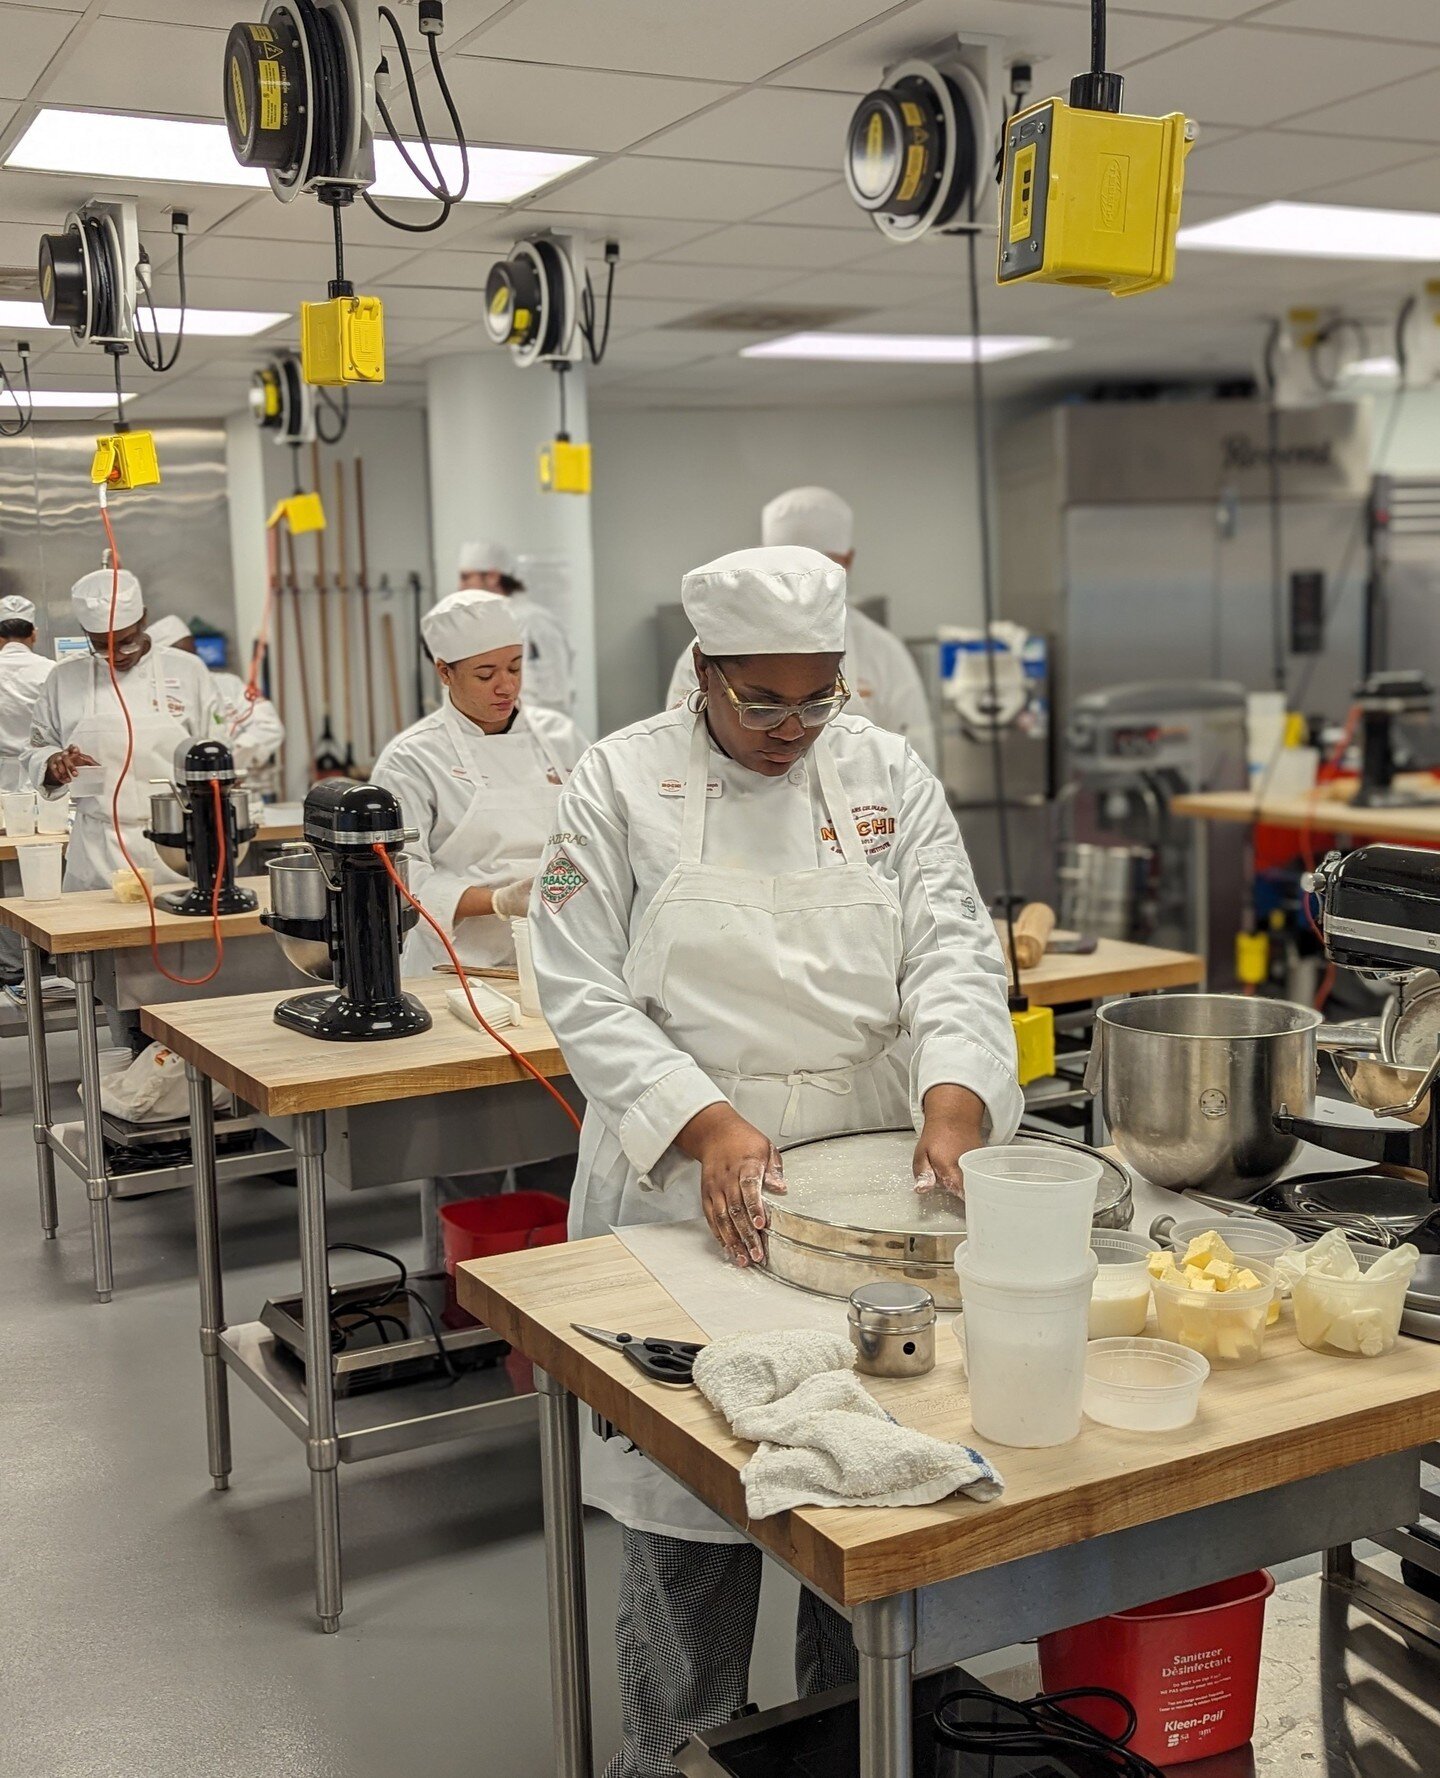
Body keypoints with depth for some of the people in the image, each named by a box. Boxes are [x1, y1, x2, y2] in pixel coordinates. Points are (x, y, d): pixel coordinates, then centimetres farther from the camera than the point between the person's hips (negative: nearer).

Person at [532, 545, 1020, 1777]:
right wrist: (706, 1126, -21)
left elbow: (955, 951, -2)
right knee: (690, 1489, 6)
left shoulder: (888, 774, 5)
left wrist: (954, 1101, -21)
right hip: (686, 1188, -2)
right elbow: (586, 995, -8)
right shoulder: (621, 782, -3)